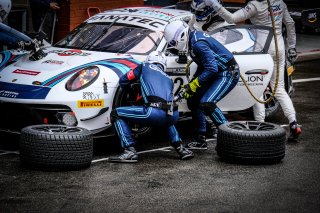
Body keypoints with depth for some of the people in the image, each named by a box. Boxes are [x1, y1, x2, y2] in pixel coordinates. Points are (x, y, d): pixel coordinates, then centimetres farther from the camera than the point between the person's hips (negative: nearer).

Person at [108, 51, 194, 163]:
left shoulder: (145, 67, 21)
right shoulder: (168, 79, 33)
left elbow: (123, 81, 25)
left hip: (154, 112, -6)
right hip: (173, 116, 6)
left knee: (116, 114, 10)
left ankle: (130, 151, -2)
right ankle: (180, 148, 27)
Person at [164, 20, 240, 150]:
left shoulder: (198, 44, -24)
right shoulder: (193, 37, 6)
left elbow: (212, 68, -27)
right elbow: (203, 65, 17)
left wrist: (194, 85, -19)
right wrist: (191, 85, 12)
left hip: (228, 74, -11)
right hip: (217, 73, 11)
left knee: (207, 103, -25)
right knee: (193, 100, 9)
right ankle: (200, 141, 14)